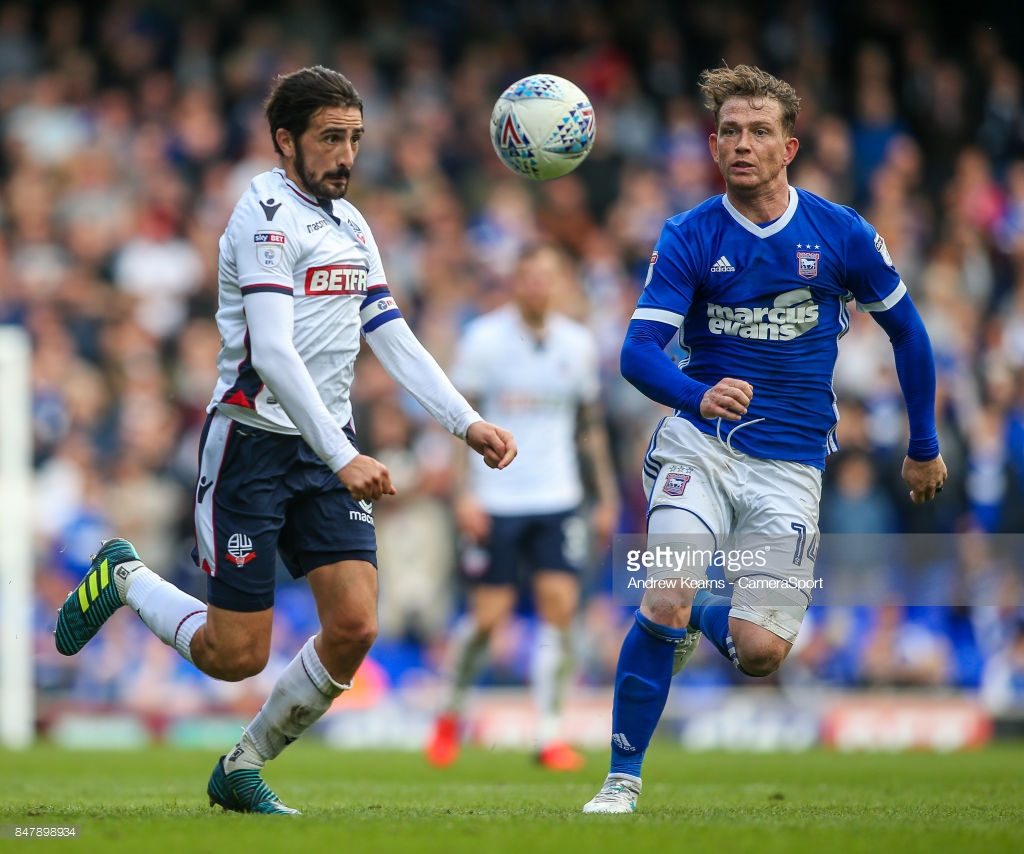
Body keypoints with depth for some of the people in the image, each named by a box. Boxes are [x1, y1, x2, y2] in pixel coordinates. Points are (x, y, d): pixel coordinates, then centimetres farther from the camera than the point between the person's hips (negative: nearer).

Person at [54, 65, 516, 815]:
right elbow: (271, 353, -24)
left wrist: (467, 423, 3)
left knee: (355, 626, -9)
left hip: (328, 451, 7)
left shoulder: (350, 224, 12)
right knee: (236, 655, -5)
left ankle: (243, 769, 10)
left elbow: (394, 339, 15)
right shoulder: (267, 215, -14)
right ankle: (125, 578, 25)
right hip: (253, 442, -7)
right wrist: (344, 458, -30)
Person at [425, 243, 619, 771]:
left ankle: (549, 734, -4)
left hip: (558, 501, 3)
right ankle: (451, 716, 21)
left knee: (559, 607, -9)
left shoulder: (578, 344, 6)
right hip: (495, 503, -3)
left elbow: (591, 425, 16)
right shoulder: (485, 337, -5)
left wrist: (607, 497, 13)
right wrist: (464, 493, -12)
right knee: (488, 616, -4)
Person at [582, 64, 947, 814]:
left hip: (789, 464, 1)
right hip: (699, 443, -1)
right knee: (666, 600, -23)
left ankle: (696, 615, 29)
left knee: (761, 653, -8)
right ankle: (622, 781, -8)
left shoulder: (841, 234, -3)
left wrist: (924, 446, 17)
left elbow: (906, 331, 11)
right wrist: (698, 396, -36)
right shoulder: (689, 237, -6)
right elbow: (639, 352, -15)